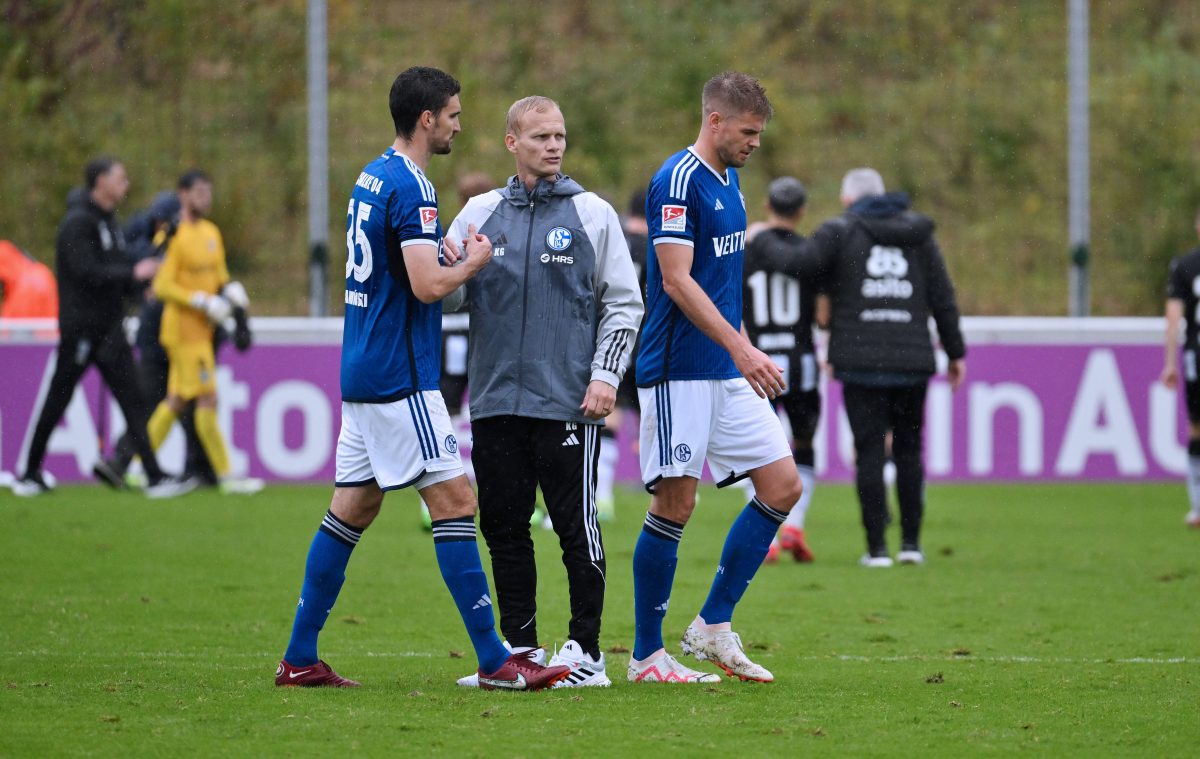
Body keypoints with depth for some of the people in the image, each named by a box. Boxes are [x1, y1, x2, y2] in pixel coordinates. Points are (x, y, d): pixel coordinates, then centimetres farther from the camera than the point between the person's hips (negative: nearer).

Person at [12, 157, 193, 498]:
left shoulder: (109, 221, 14)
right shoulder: (78, 222, -13)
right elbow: (85, 272, -22)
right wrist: (133, 273, -21)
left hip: (108, 329, 8)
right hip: (80, 328, -8)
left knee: (132, 401, -1)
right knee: (57, 402, 1)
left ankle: (155, 477, -5)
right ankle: (30, 475, 13)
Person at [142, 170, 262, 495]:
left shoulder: (212, 233, 13)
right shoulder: (175, 236, -14)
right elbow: (162, 286, -18)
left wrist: (230, 289, 2)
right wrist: (203, 302, -21)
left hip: (201, 330, 9)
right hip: (184, 330, -9)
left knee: (176, 400, 12)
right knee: (207, 400, -8)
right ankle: (226, 476, -5)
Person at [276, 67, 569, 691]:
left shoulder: (372, 177, 15)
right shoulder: (410, 187, -16)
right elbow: (427, 285, -23)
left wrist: (443, 257, 14)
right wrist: (473, 263, -5)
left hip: (363, 374, 10)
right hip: (400, 380, -10)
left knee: (352, 508, 11)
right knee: (454, 500, -8)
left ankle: (300, 658, 11)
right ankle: (494, 661, -9)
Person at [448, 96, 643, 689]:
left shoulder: (592, 214, 4)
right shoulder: (479, 213, 11)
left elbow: (623, 302, 4)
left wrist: (605, 376, -6)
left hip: (568, 401, -3)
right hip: (495, 398, 3)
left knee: (576, 527, -4)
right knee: (503, 528, 6)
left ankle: (586, 651, 2)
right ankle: (518, 647, 14)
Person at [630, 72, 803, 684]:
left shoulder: (726, 181, 15)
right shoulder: (678, 181, -14)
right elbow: (677, 280, -21)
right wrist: (741, 347, -26)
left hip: (727, 373, 9)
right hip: (679, 373, -9)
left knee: (782, 485, 3)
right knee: (674, 503, -6)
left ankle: (713, 627, 10)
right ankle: (646, 656, 3)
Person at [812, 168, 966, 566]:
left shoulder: (839, 231, 3)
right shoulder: (917, 233, 12)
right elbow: (942, 298, 9)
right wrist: (956, 353, 14)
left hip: (861, 363, -3)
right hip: (913, 360, 3)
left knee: (869, 452, 0)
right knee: (909, 450, 15)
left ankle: (877, 546, -3)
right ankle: (911, 542, 11)